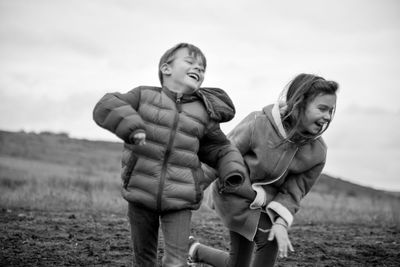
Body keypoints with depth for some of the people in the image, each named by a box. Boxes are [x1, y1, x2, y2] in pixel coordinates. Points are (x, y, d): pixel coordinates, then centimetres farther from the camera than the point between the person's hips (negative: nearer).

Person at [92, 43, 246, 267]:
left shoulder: (204, 115, 6)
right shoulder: (145, 95, 1)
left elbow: (221, 149, 14)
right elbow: (105, 107, -7)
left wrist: (233, 172, -6)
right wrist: (131, 126, -24)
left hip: (179, 201, 0)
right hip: (141, 196, 0)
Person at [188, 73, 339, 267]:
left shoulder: (317, 152, -14)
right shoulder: (257, 125, -27)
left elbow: (294, 191, -9)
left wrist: (281, 222, -28)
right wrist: (260, 196, -21)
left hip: (263, 201, 6)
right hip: (233, 193, -6)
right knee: (269, 239, -25)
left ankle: (196, 250, 38)